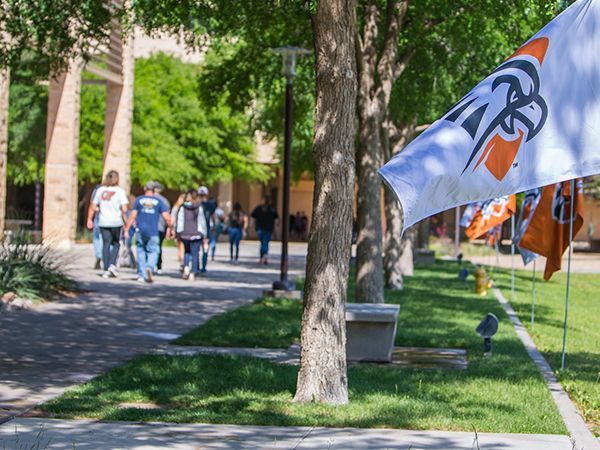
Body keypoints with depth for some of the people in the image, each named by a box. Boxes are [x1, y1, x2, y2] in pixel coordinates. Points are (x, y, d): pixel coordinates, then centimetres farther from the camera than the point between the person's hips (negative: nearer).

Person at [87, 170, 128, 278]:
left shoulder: (100, 190, 4)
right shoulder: (119, 191, -6)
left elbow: (94, 207, 5)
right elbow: (124, 209, -11)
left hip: (103, 222, 2)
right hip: (116, 221, -2)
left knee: (106, 244, 7)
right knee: (115, 244, 13)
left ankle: (106, 270, 5)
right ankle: (112, 265, -4)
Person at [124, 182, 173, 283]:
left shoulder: (138, 200, 6)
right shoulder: (159, 202, 5)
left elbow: (132, 216, -1)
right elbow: (166, 218, -1)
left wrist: (126, 230, 1)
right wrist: (170, 227, 13)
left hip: (140, 231, 1)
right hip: (153, 233, -1)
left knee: (141, 252, 11)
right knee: (153, 252, 3)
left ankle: (141, 275, 10)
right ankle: (150, 267, -24)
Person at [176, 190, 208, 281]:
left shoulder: (182, 208, -2)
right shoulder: (199, 208, -4)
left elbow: (179, 221, 0)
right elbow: (203, 222, -1)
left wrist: (178, 233, 9)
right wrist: (204, 235, 7)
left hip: (185, 234, 2)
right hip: (196, 234, -2)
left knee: (187, 251, 22)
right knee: (195, 253, 5)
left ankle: (186, 267, 1)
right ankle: (193, 273, -3)